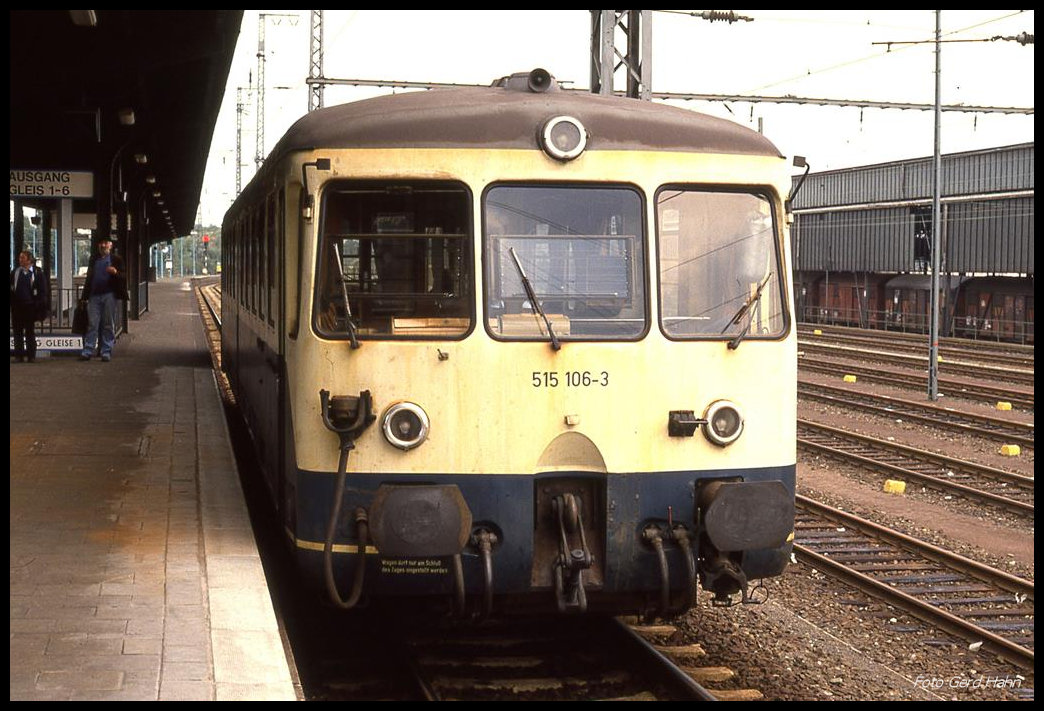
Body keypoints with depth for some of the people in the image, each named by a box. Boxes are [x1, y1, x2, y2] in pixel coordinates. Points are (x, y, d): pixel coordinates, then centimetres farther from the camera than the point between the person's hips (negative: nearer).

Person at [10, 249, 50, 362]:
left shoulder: (37, 273, 0)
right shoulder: (15, 272, 9)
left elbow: (43, 290, -1)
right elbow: (11, 288, 10)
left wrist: (40, 305, -8)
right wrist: (11, 303, 1)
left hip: (30, 306, -3)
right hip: (17, 306, 3)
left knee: (30, 332, 4)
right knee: (18, 332, 4)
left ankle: (31, 355, 7)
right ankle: (19, 355, 7)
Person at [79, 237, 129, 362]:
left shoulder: (116, 259, 8)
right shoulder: (94, 260, 18)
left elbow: (124, 276, 3)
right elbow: (89, 278, 20)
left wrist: (116, 272, -19)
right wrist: (84, 296, 14)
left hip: (109, 295, -2)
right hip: (94, 296, 2)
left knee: (108, 325, 0)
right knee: (92, 324, -2)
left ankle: (106, 352, 4)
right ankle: (87, 351, -3)